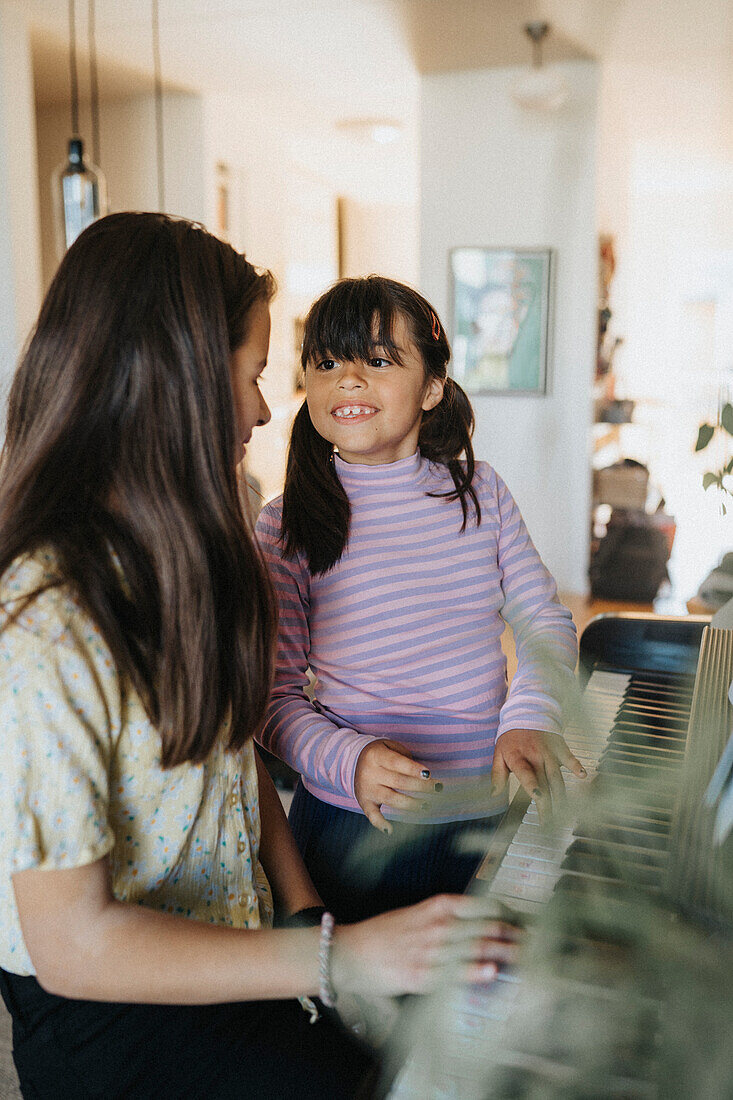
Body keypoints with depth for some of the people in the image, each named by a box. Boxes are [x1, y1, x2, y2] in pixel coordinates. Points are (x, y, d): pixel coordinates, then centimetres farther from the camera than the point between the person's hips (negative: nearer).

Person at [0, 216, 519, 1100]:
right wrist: (333, 959, -25)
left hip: (238, 944, 7)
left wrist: (305, 911, -3)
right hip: (113, 1018, -6)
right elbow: (71, 946, -23)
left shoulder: (179, 562, 2)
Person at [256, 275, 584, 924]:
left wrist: (531, 717, -14)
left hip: (486, 819, 3)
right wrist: (347, 760, -26)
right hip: (357, 825, -3)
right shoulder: (287, 524, -10)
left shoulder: (479, 490, -1)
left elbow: (545, 621, 4)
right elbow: (275, 699, -8)